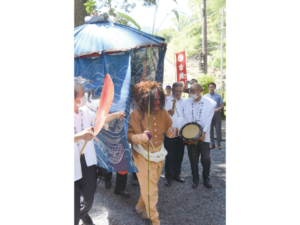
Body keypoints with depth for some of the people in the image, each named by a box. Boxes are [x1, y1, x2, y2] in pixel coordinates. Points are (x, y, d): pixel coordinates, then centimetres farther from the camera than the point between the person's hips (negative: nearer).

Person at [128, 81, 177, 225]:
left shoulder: (163, 113, -7)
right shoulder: (136, 115, -21)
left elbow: (168, 129, 5)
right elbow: (129, 135, -16)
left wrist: (172, 132, -18)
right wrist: (141, 137, -36)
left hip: (159, 153, 5)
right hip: (144, 155, -5)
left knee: (151, 184, 19)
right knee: (150, 188, 1)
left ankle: (140, 206, 44)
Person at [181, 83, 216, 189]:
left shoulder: (209, 103, -1)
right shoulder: (186, 103, 5)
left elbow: (208, 120, -6)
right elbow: (184, 118, 4)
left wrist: (204, 132, -18)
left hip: (203, 136, -1)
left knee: (206, 159, 1)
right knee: (193, 160, 9)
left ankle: (206, 179, 25)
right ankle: (195, 180, 27)